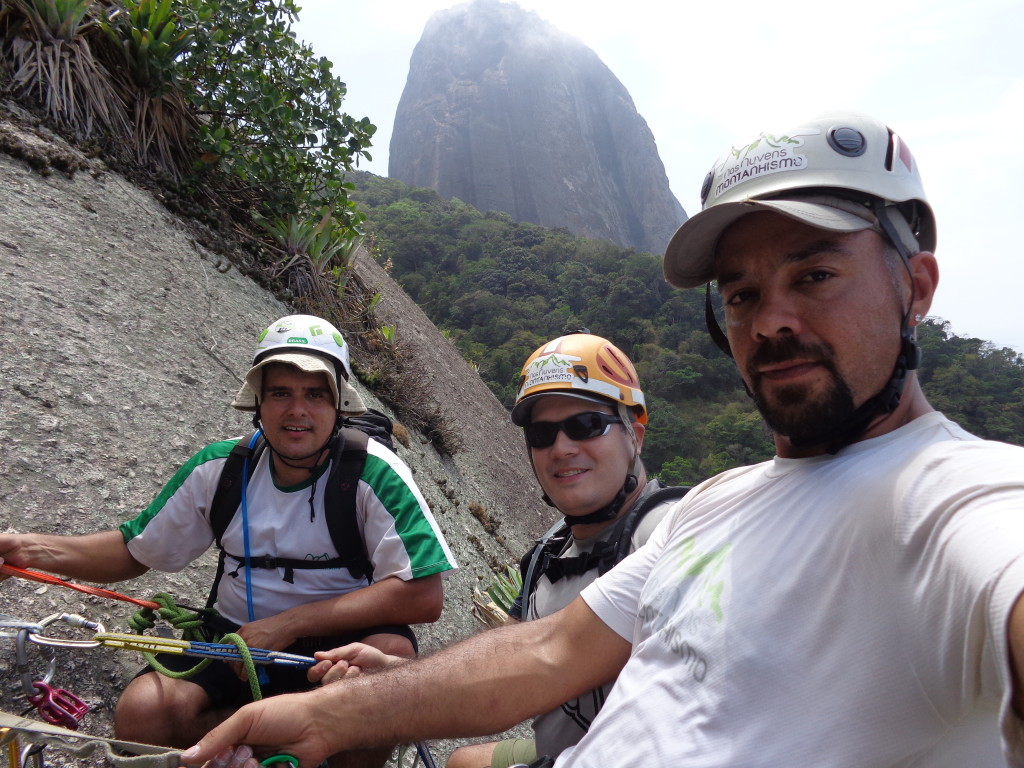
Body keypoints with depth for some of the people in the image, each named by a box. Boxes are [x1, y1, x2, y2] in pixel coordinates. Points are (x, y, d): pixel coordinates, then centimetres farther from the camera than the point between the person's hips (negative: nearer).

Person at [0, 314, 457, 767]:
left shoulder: (373, 472, -17)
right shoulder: (220, 467, -3)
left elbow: (423, 595, -24)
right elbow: (135, 550, 10)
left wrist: (289, 623, -24)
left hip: (337, 644, -2)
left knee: (390, 651, -34)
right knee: (142, 713, -22)